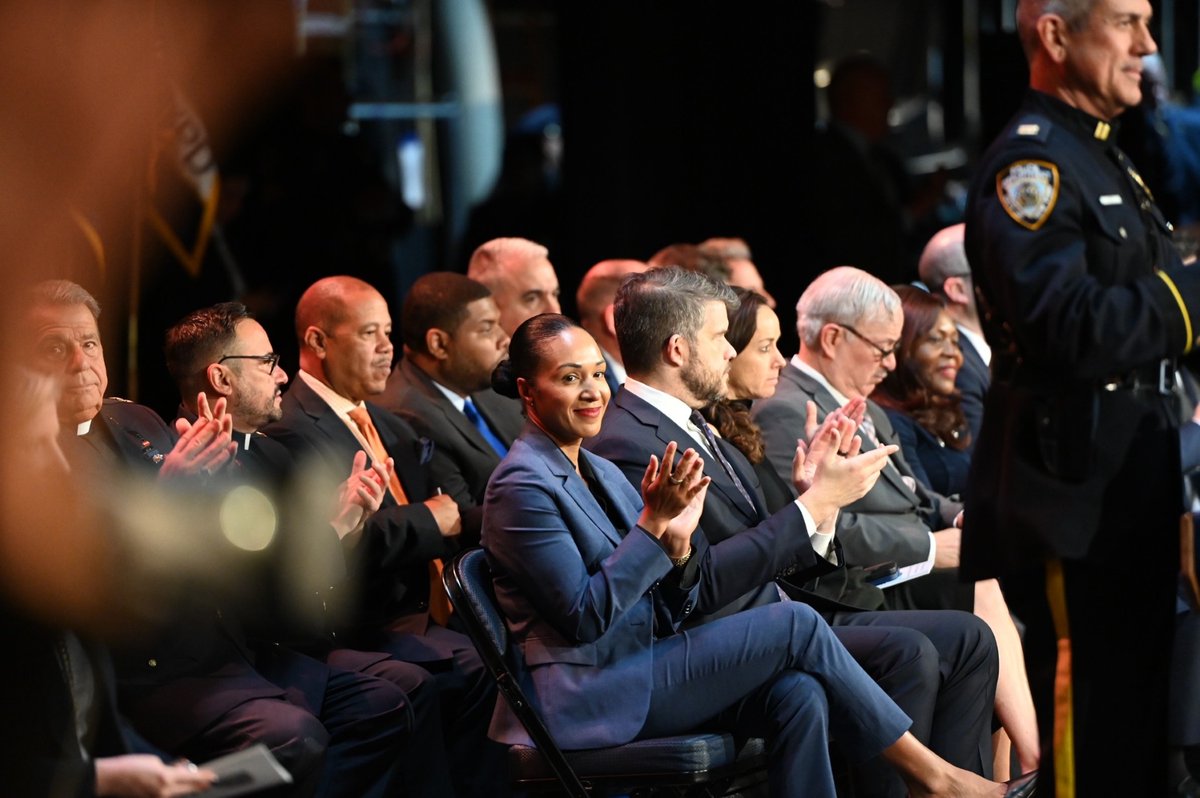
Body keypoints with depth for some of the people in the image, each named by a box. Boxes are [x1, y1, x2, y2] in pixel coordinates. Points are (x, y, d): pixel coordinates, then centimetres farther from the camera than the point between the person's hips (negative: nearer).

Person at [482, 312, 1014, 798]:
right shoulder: (522, 486, -11)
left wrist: (676, 546, -8)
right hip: (586, 703, -8)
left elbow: (669, 612, 12)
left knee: (797, 693, -16)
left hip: (638, 672, 8)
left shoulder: (600, 472, 16)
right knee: (795, 626, -13)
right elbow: (586, 617, -18)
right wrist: (652, 523, -21)